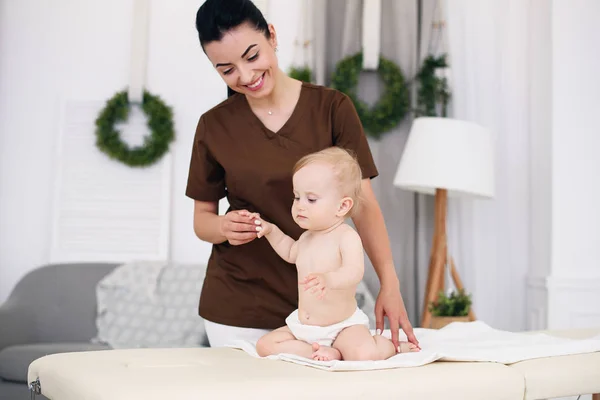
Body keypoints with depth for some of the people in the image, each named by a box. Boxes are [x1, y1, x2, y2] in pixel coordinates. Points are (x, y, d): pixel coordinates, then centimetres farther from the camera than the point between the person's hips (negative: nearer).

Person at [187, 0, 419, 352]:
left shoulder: (333, 108, -4)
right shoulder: (215, 126, -1)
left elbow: (364, 204, -5)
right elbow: (202, 218, 6)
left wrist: (389, 284, -16)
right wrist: (224, 226, -17)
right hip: (238, 306, 1)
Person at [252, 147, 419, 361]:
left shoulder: (347, 237, -18)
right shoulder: (307, 237, 6)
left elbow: (354, 272, -37)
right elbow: (291, 252, 31)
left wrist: (329, 279, -57)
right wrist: (271, 231, 16)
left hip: (343, 325, -7)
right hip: (303, 327, 7)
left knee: (364, 354, -32)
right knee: (264, 345, -6)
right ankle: (326, 353, -13)